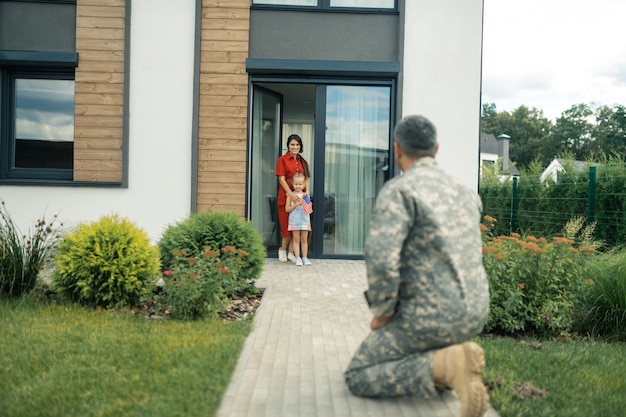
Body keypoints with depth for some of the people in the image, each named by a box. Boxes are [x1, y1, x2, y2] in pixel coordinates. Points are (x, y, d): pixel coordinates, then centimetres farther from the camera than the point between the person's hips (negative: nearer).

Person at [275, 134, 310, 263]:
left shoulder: (303, 162, 15)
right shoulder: (282, 160, -1)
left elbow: (306, 178, 13)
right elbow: (281, 179, -8)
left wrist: (307, 191, -6)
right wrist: (291, 194, -18)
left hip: (300, 197, 4)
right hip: (286, 196, -4)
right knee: (286, 226, -1)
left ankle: (291, 253, 12)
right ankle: (282, 250, 18)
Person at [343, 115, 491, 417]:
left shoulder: (398, 190, -15)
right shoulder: (466, 193, 10)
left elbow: (380, 259, -29)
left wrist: (382, 313, -10)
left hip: (429, 318, -8)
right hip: (473, 313, 8)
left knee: (358, 378, 10)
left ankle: (443, 365, -12)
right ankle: (452, 356, 8)